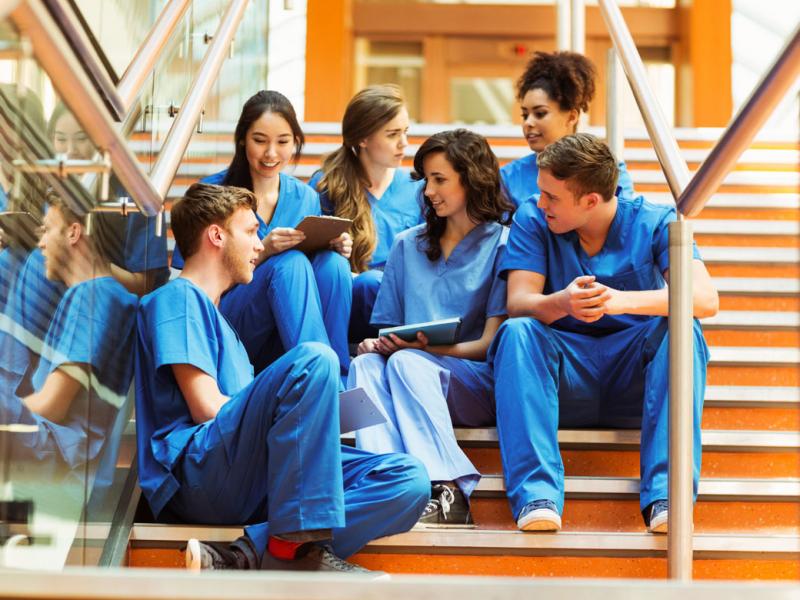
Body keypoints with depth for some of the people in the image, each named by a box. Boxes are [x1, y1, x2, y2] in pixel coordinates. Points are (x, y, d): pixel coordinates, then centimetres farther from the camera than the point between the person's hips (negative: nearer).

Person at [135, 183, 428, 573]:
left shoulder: (211, 313, 34)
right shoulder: (176, 298, 6)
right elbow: (206, 408, -7)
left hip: (253, 479, 9)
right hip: (198, 472, -8)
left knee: (410, 481, -11)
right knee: (313, 358, -29)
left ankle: (248, 556, -28)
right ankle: (296, 544, -29)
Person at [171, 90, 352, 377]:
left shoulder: (306, 198, 10)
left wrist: (336, 247, -8)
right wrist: (263, 252, -22)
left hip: (281, 342, 4)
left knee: (333, 263, -23)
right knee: (290, 262, -30)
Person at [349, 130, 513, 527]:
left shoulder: (502, 244, 5)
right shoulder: (408, 245, 21)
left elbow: (490, 344, -3)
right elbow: (387, 327, 19)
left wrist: (427, 346, -18)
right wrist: (374, 345, -5)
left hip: (480, 383, -4)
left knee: (407, 363, -34)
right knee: (366, 365, -28)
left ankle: (449, 492, -45)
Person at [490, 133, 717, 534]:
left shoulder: (654, 223, -3)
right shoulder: (532, 221, 1)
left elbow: (705, 300, -18)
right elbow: (518, 304, -11)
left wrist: (621, 301, -35)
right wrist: (562, 303, -36)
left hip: (634, 379, 0)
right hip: (563, 379, 1)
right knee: (517, 332, -28)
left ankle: (665, 493, -37)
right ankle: (536, 495, -40)